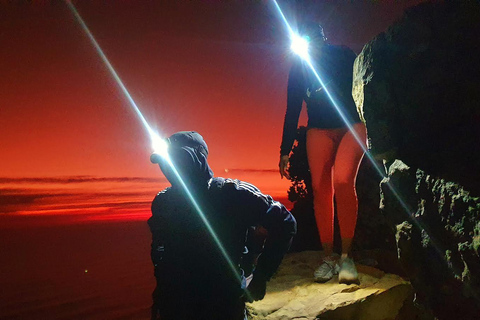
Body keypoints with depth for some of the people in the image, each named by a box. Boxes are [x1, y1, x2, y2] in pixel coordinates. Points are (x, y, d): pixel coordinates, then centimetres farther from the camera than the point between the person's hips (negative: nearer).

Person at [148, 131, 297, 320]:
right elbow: (160, 254, 9)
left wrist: (260, 278, -10)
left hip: (224, 304, -3)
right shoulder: (163, 202, -4)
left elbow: (284, 224, -11)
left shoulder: (234, 194, -16)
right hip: (173, 305, 4)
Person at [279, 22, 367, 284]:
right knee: (320, 189, -9)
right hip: (319, 131, 2)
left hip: (351, 127, -2)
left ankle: (346, 256, -15)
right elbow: (292, 110, 7)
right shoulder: (299, 68, 8)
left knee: (343, 181, -24)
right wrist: (285, 151, 3)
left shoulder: (343, 55, 4)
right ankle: (327, 257, 0)